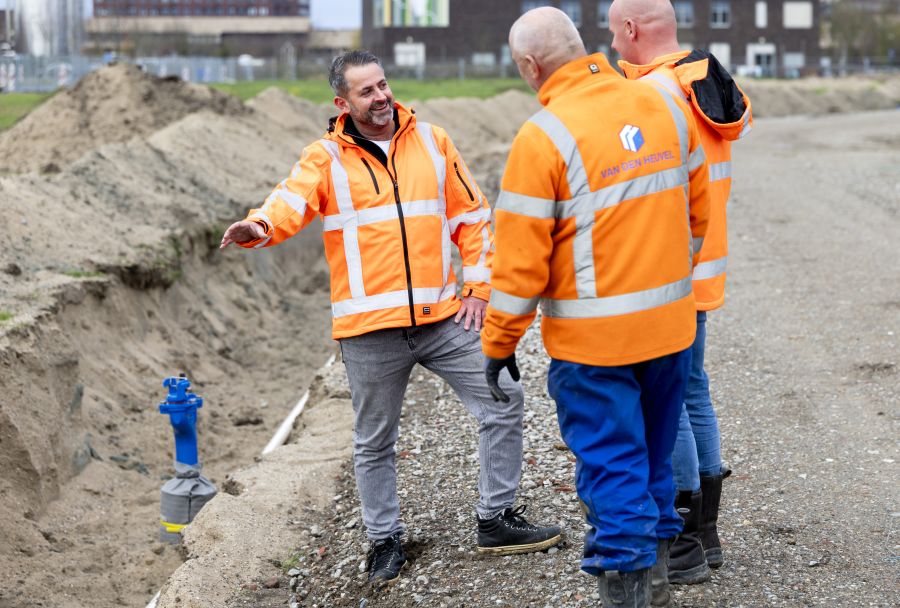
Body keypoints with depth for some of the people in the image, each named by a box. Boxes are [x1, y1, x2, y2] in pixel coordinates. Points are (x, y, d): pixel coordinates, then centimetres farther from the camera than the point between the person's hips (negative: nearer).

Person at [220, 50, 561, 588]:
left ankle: (497, 520, 16)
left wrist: (479, 286, 4)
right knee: (374, 442, 9)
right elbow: (290, 205, -18)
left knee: (504, 402, 1)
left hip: (443, 316, 2)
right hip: (370, 329, -2)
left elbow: (472, 216, 11)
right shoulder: (326, 158, -1)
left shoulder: (432, 141, 7)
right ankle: (386, 541, 27)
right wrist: (259, 227, -40)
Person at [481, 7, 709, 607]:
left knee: (612, 468, 3)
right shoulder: (664, 106, 2)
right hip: (671, 321, 6)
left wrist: (498, 345, -3)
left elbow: (521, 259, -14)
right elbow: (696, 207, 12)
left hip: (593, 338, -6)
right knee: (654, 458, 19)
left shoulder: (542, 139, -16)